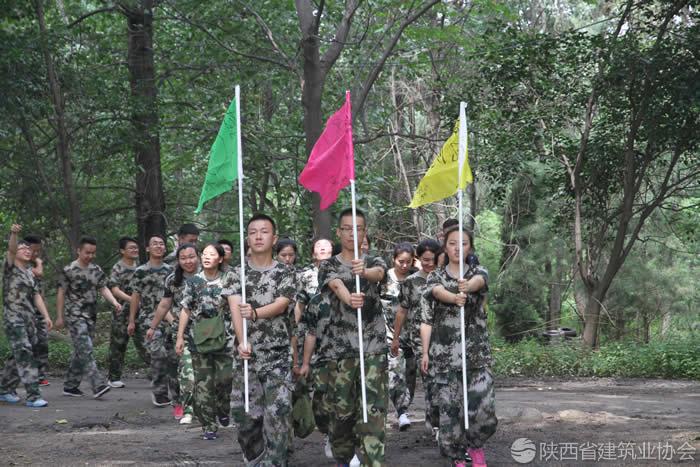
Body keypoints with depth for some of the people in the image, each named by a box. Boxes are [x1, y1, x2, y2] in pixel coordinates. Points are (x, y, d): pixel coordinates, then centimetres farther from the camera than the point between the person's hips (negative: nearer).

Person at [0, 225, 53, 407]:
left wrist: (46, 316, 0)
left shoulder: (30, 274, 17)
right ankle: (33, 396, -16)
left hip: (29, 319, 7)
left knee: (18, 357, 12)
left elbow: (36, 296, 10)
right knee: (25, 355, -14)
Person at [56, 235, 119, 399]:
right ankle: (98, 385, -20)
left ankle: (70, 385, 20)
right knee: (86, 350, -15)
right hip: (75, 315, -6)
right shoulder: (69, 270, -6)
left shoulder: (96, 270, 9)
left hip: (91, 316, 6)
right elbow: (61, 293, -3)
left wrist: (114, 302, -11)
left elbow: (103, 288, 7)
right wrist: (59, 316, -3)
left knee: (80, 352, 10)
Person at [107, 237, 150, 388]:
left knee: (143, 341, 0)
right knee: (118, 343, 4)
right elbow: (115, 290, -15)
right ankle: (114, 377, 14)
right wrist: (132, 299, -25)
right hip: (122, 312, -4)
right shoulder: (117, 268, -7)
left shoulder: (139, 265, 10)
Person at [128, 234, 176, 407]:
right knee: (158, 353, -17)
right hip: (149, 318, -3)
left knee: (173, 356, 2)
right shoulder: (140, 272, 5)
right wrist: (131, 321, 4)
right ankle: (159, 393, -4)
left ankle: (177, 394, 15)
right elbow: (135, 296, 6)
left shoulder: (170, 270, 13)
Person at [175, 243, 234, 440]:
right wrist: (180, 337, 1)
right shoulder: (193, 281, 2)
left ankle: (223, 410, 27)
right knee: (203, 384, 0)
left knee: (225, 379, -2)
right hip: (199, 340, 0)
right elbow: (185, 310, 5)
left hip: (224, 338, 0)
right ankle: (208, 425, 8)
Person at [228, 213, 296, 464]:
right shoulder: (237, 273, 5)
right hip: (245, 356, 2)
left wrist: (255, 313, -34)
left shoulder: (285, 273, 2)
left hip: (278, 357, -2)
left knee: (277, 415, -9)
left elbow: (281, 305, -13)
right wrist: (242, 341, -26)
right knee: (244, 415, 6)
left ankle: (274, 462, -2)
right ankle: (255, 460, 25)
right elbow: (235, 307, -9)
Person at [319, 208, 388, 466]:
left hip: (374, 347, 0)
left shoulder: (373, 261, 8)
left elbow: (379, 273, -18)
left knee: (373, 409, -6)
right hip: (340, 347, 0)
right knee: (342, 408, 6)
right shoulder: (329, 265, 4)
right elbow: (336, 285, -19)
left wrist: (364, 271, -44)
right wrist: (349, 299, -43)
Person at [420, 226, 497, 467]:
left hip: (477, 352, 0)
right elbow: (432, 304, -10)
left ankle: (475, 445, 20)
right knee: (449, 408, -2)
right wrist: (430, 343, -25)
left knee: (483, 408, -9)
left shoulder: (479, 272, 4)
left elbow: (477, 281, -22)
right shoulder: (435, 276, 6)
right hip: (444, 353, 0)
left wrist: (467, 286, -48)